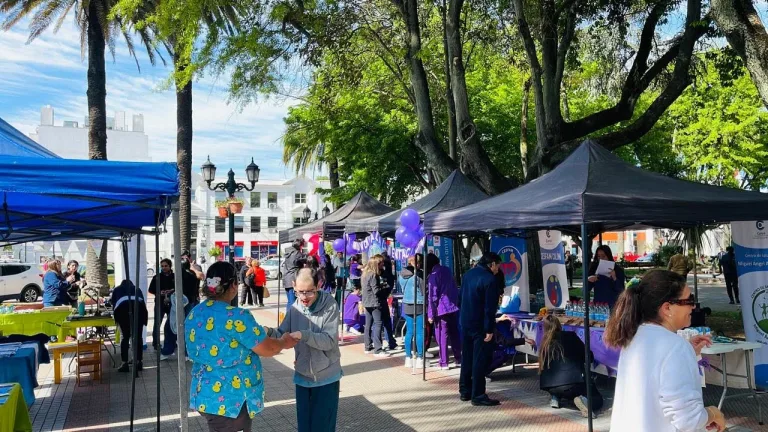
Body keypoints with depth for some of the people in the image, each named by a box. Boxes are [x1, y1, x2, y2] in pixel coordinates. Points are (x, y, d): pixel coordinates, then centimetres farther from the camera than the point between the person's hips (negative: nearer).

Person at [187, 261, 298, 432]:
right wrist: (284, 342, 7)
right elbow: (267, 349, -14)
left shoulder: (194, 314, 3)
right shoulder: (236, 316, -22)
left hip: (203, 395, 8)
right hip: (230, 400, -8)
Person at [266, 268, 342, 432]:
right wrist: (269, 332, -23)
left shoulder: (330, 305, -16)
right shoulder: (295, 308, -4)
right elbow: (283, 335, -2)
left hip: (326, 376, -4)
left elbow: (329, 341, -21)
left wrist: (304, 335, -34)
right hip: (302, 376, 4)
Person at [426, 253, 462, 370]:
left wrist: (431, 314, -8)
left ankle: (444, 363, 4)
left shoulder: (433, 275, -11)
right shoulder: (447, 270, 8)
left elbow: (433, 297, -12)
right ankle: (459, 359, 22)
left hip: (442, 310, -6)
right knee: (454, 334, 15)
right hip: (454, 307, 6)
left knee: (442, 336, 1)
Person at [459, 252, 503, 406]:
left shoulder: (468, 274, 8)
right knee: (479, 360, -2)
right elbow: (490, 307, -20)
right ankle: (478, 396, 2)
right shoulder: (490, 279, -18)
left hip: (465, 323, 8)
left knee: (466, 358, 16)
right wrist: (489, 329, -17)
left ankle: (464, 391, 23)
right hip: (480, 325, -8)